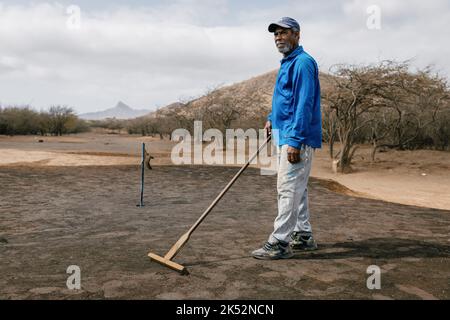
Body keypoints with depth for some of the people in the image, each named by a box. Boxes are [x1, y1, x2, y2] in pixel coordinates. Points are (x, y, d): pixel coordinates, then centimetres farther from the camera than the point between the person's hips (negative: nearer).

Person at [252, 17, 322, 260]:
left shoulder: (302, 62, -13)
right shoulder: (287, 63, 19)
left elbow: (304, 103, -21)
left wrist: (295, 140, -25)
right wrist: (272, 119, 17)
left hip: (298, 138, -11)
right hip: (285, 135, 11)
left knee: (288, 188, -10)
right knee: (296, 189, 15)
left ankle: (279, 243, -5)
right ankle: (303, 236, 25)